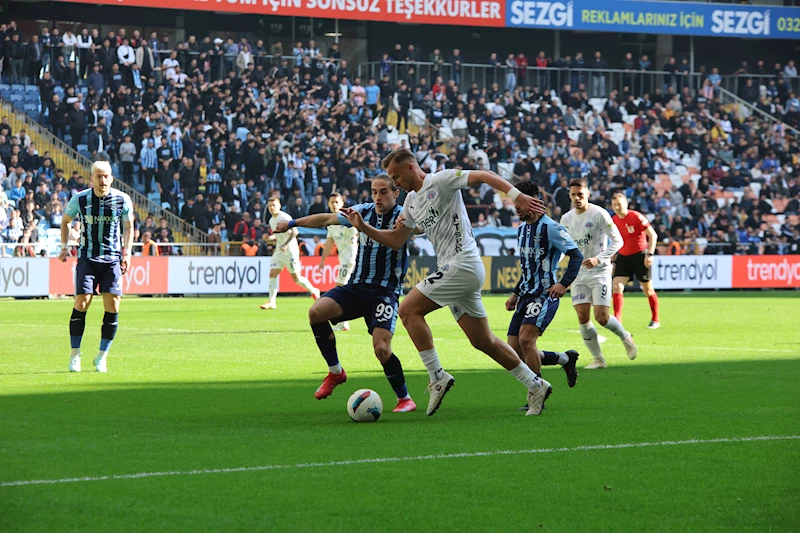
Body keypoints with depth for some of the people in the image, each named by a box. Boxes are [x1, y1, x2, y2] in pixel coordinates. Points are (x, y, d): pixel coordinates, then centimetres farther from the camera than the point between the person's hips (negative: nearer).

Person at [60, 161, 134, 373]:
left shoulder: (122, 200, -3)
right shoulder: (80, 199, -4)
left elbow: (128, 227, 11)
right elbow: (65, 221, 14)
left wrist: (127, 252, 1)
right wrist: (64, 246, 4)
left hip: (112, 259, 1)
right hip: (87, 257, -1)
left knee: (112, 306, -8)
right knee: (81, 303, -12)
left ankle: (102, 357, 5)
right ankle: (75, 354, 1)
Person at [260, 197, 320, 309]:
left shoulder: (285, 218, -12)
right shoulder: (271, 221, 14)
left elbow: (294, 232, -20)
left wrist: (286, 244, -27)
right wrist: (269, 239, 5)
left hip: (290, 251, -7)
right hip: (279, 252, 7)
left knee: (296, 278, -4)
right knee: (272, 274, -7)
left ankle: (313, 291, 19)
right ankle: (271, 302, -9)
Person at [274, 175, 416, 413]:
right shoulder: (364, 211, 7)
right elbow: (327, 219, 18)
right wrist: (292, 223, 24)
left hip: (385, 292, -5)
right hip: (355, 286, 5)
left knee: (381, 348, -21)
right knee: (316, 311, -19)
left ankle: (404, 398, 2)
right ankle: (335, 371, -1)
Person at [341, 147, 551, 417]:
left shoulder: (440, 181, -7)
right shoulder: (411, 202, 19)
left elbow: (484, 176, -14)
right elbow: (395, 240, 25)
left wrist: (517, 195, -28)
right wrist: (363, 227, 13)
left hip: (463, 264, -10)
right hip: (453, 270, 10)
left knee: (409, 309, -14)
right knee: (483, 341, 10)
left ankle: (437, 377, -13)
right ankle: (535, 386, 17)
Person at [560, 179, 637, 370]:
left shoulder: (599, 214, -12)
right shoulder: (566, 218, 6)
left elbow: (617, 241, -11)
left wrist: (598, 259, -22)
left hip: (599, 271, -5)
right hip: (578, 273, 5)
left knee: (601, 317, -11)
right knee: (582, 317, -5)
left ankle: (625, 337, 19)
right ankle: (598, 359, 7)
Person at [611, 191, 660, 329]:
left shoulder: (636, 217, -13)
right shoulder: (613, 221, 3)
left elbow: (653, 235, -12)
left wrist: (650, 254, -19)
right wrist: (613, 261, 15)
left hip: (640, 256, -5)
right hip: (623, 257, 5)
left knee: (648, 289, 5)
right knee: (617, 286, -12)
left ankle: (655, 320, 20)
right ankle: (617, 320, -14)